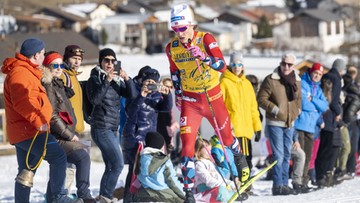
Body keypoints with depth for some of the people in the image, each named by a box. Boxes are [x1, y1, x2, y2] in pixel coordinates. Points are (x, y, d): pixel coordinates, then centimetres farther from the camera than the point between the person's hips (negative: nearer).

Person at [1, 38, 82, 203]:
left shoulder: (25, 72, 23)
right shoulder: (20, 72, -13)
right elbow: (21, 101, -26)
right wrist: (38, 120, -27)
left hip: (21, 132, 11)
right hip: (29, 130, -11)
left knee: (26, 170, 14)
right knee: (58, 156, -17)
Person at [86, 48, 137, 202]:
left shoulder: (117, 80, 14)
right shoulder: (95, 78, -4)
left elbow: (132, 95, 3)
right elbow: (94, 99, -19)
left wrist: (127, 79, -11)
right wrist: (106, 81, -25)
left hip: (112, 129, 8)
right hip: (101, 128, -8)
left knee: (111, 167, 8)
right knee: (118, 163, -14)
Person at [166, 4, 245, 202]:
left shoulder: (205, 39, -17)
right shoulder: (172, 48, -7)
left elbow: (222, 66, -28)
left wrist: (203, 57, -43)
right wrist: (178, 95, 14)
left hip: (212, 95, -1)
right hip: (189, 100, 1)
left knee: (226, 136, 16)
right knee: (187, 144, -12)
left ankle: (239, 156, 51)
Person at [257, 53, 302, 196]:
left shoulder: (296, 81, 9)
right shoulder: (271, 80, -11)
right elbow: (261, 99, -11)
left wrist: (297, 111, 8)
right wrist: (275, 109, -19)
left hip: (289, 124, 7)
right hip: (275, 123, -7)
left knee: (286, 155, 12)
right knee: (278, 155, -10)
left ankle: (284, 184, 19)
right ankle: (278, 185, -8)